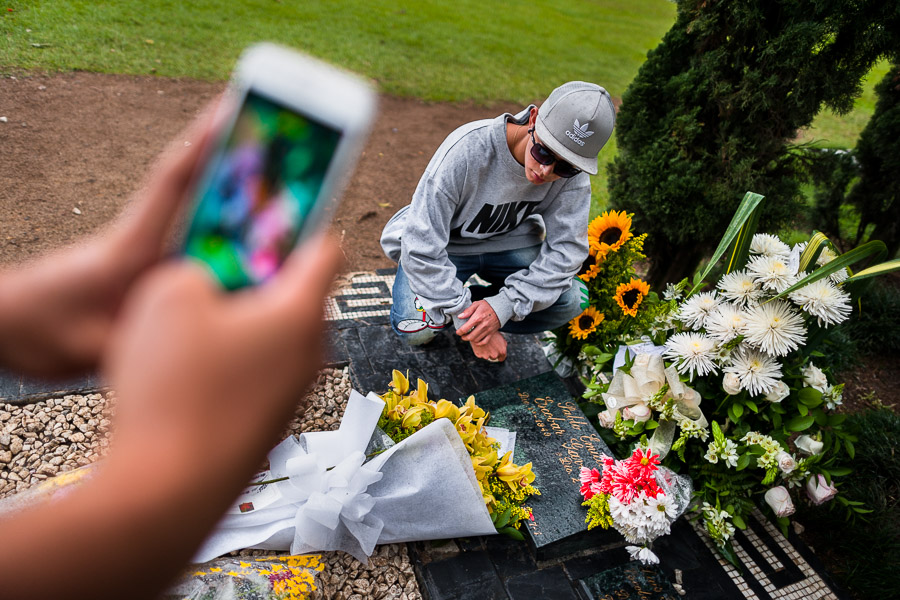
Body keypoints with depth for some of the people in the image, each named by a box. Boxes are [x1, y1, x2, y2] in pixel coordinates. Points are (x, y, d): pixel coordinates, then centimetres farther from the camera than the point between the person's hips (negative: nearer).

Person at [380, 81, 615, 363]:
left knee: (573, 299, -18)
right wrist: (464, 316, -31)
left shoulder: (573, 173, -21)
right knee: (417, 329, -27)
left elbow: (567, 247, -19)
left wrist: (503, 307, -32)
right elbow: (422, 247, -32)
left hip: (507, 242, 4)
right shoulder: (466, 150, -33)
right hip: (443, 247, -3)